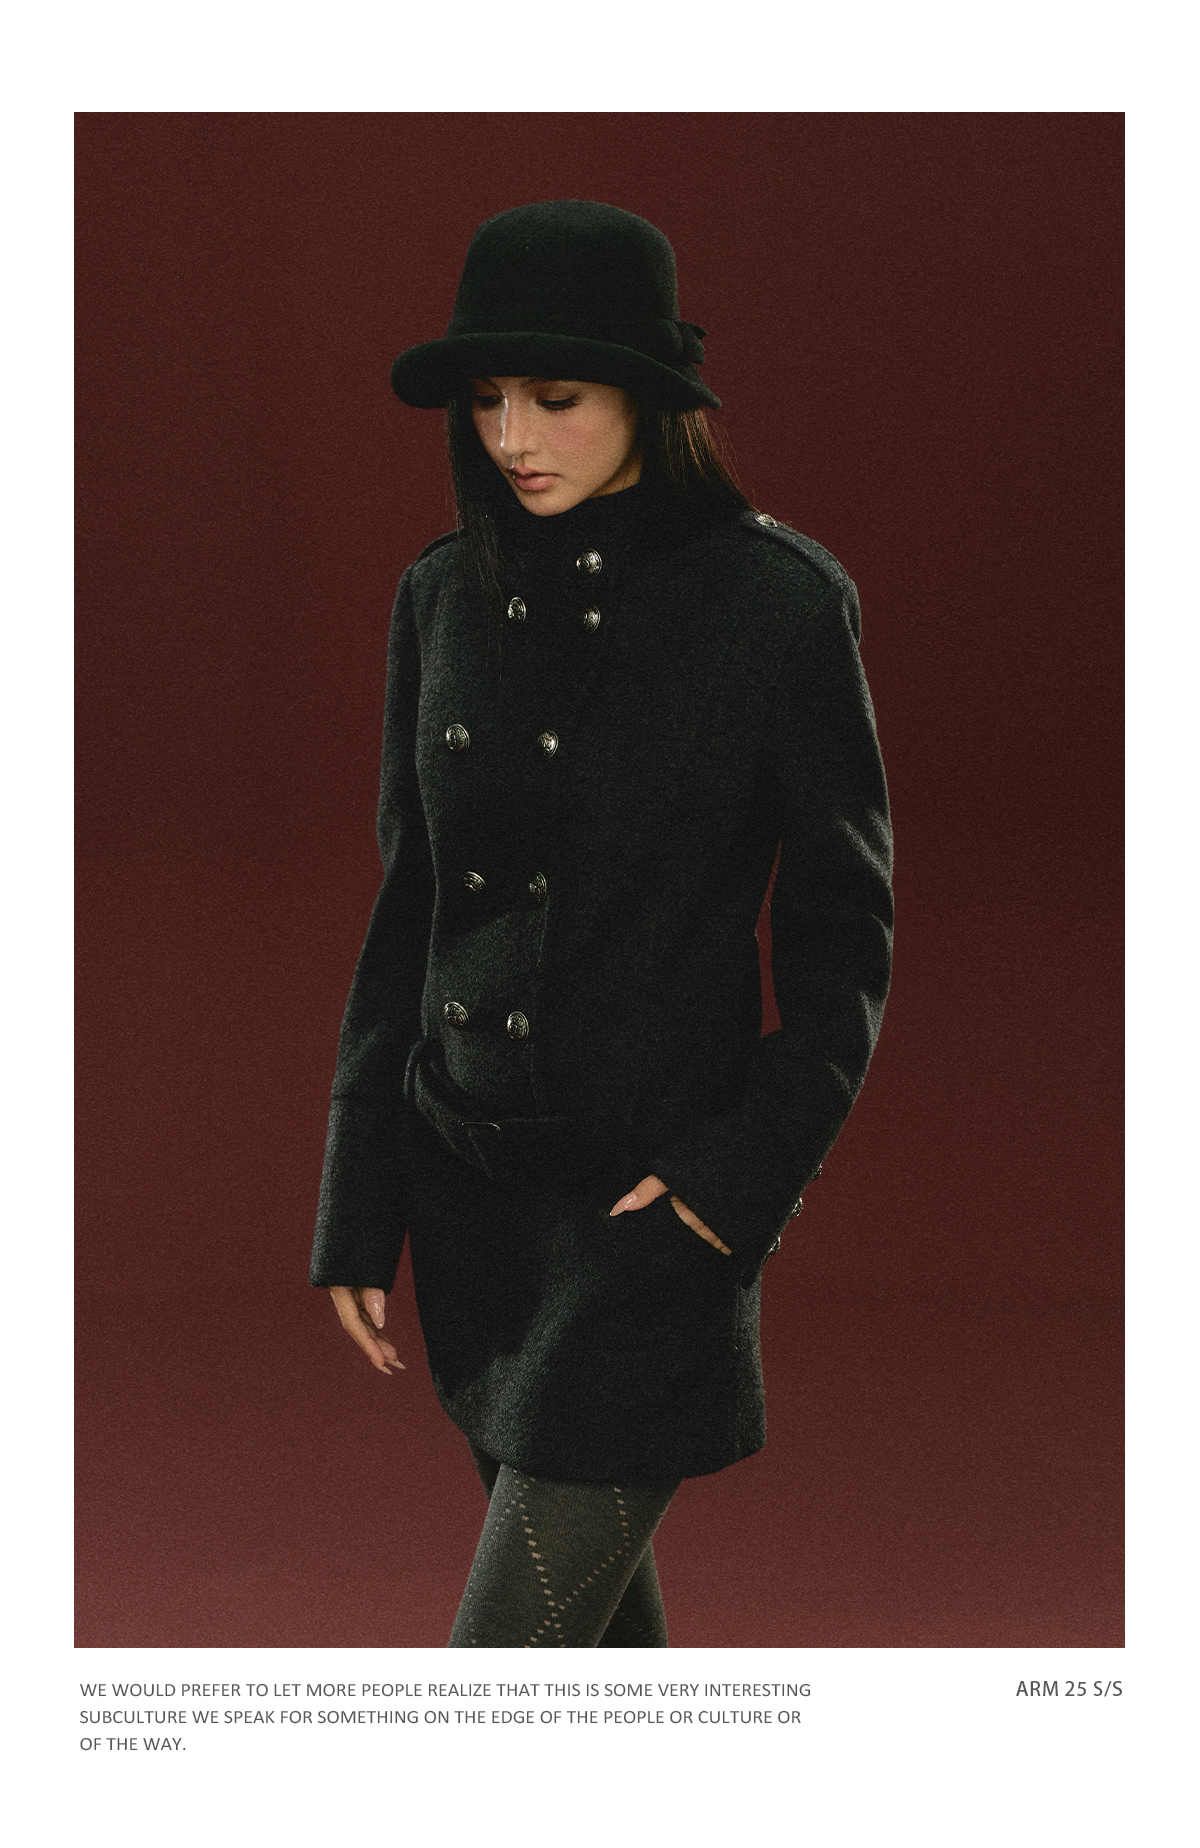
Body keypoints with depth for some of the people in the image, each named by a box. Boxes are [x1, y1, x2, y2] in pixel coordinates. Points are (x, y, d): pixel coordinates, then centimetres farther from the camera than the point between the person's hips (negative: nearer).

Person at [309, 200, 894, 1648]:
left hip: (653, 1198, -5)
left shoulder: (774, 604, -10)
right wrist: (358, 1211, 7)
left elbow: (843, 932, -4)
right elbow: (405, 911, 9)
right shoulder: (443, 598, 4)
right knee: (590, 1600, 19)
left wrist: (742, 1169, -14)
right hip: (471, 1189, 5)